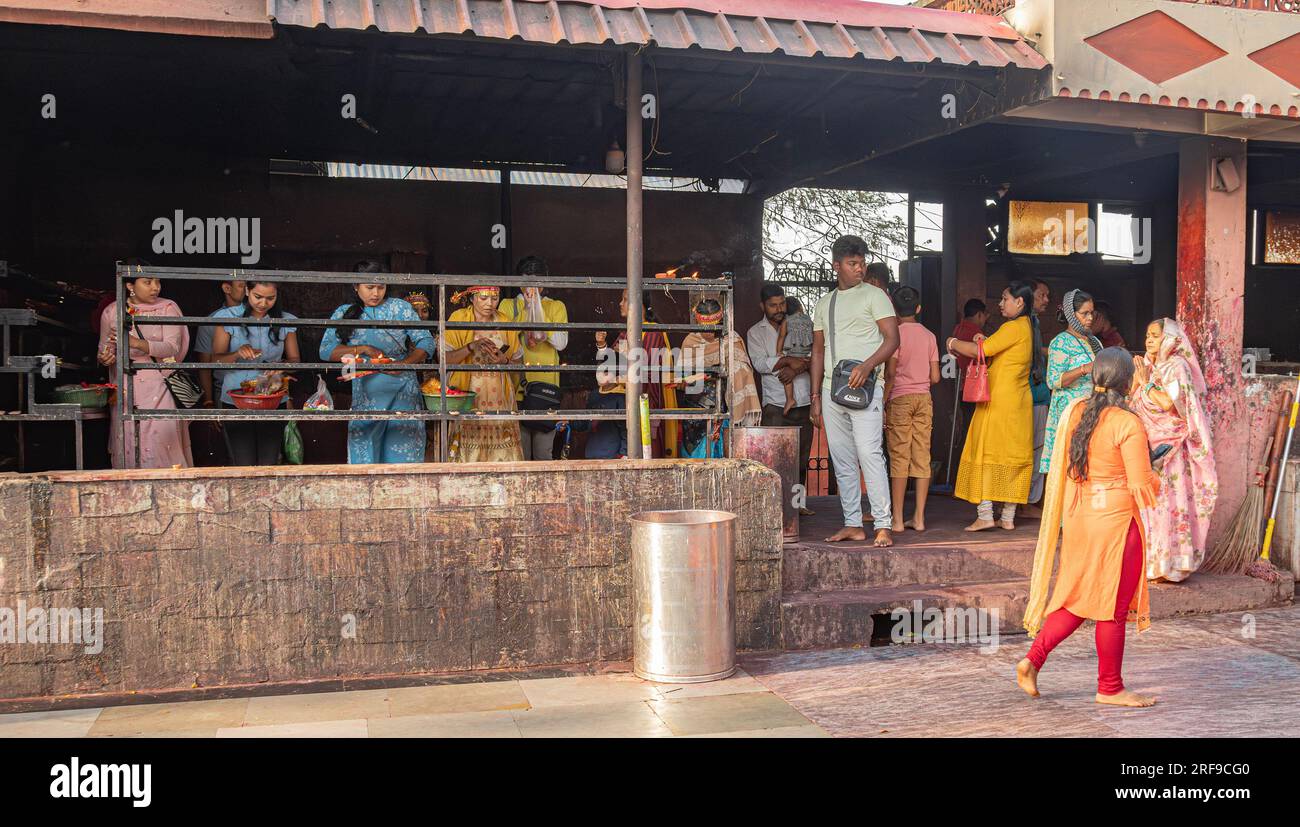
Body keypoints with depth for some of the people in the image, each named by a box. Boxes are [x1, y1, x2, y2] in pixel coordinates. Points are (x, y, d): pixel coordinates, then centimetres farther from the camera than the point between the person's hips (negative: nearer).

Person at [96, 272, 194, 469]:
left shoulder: (167, 308, 1)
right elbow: (105, 348, 18)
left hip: (158, 386, -2)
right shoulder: (112, 312, 8)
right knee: (127, 443, -3)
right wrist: (105, 358, -7)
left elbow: (172, 348, -11)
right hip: (125, 388, 2)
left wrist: (136, 343, -24)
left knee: (161, 438, -13)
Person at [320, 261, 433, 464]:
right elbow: (325, 350, 0)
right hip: (365, 396, 1)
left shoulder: (400, 307, 6)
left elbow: (426, 342, 1)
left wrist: (405, 364, -16)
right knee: (364, 454, -2)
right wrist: (363, 349, -12)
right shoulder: (344, 313, 9)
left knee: (404, 452, -4)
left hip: (403, 393, -1)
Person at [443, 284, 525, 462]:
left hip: (500, 398, 2)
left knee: (501, 447, -6)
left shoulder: (505, 322, 9)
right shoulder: (458, 318, 2)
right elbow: (445, 359, -5)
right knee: (469, 446, -10)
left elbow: (518, 361, 14)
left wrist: (504, 361, -7)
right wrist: (471, 347, -18)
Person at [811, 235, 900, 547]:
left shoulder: (874, 295, 3)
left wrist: (867, 365, -22)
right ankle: (853, 524, 13)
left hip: (864, 388, -6)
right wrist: (816, 397, 12)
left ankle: (883, 525, -11)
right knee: (842, 460, 7)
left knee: (869, 454, -13)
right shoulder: (824, 303, 17)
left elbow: (892, 339, -5)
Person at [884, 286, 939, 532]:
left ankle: (897, 519, -3)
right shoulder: (929, 336, 9)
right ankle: (919, 518, 5)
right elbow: (935, 377, 8)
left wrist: (883, 403, -8)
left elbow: (890, 373, -12)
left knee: (899, 458, -3)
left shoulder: (896, 333, -5)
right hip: (924, 398, 4)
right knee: (922, 458, 4)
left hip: (900, 398, -4)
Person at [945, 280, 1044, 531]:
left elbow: (979, 351, -17)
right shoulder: (1029, 327, 15)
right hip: (1020, 401, 9)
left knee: (986, 452, -5)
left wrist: (953, 343, -1)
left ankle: (985, 515, -8)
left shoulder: (1013, 327, -14)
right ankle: (1008, 517, 10)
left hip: (999, 401, -9)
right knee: (1014, 454, 8)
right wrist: (986, 341, 9)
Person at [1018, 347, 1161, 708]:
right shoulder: (1128, 424, -16)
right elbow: (1142, 485, -13)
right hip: (1116, 519, -6)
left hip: (1076, 516, 6)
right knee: (1113, 604, 6)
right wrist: (1155, 480, 8)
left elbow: (1060, 468, 11)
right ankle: (1110, 688, 18)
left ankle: (1033, 658, 8)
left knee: (1081, 596, 17)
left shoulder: (1073, 412, 3)